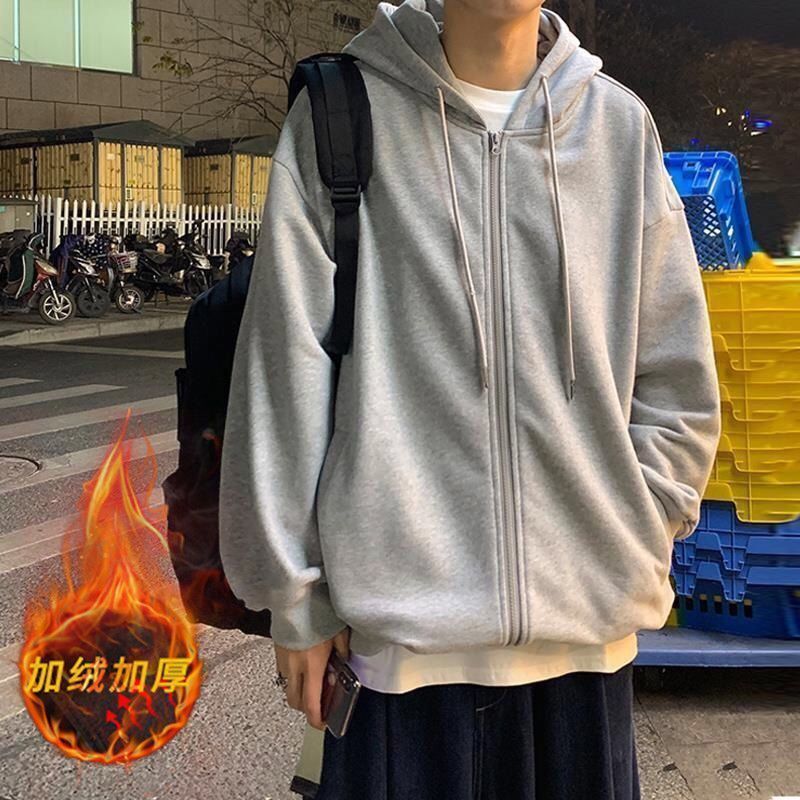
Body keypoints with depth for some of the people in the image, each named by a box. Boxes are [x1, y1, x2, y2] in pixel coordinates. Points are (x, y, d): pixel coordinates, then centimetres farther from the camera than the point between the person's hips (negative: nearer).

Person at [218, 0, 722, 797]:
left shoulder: (621, 125, 6)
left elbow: (676, 386, 10)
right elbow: (286, 372, -2)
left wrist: (628, 549, 4)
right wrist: (294, 596, -1)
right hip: (401, 627, -2)